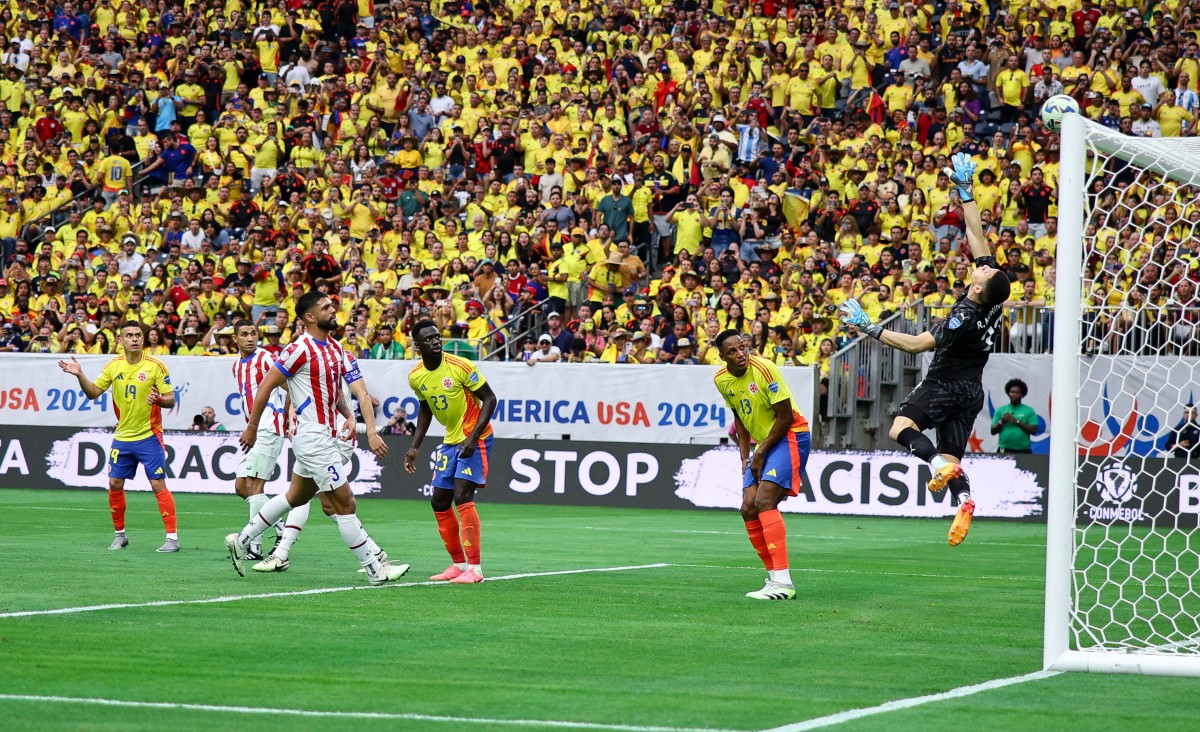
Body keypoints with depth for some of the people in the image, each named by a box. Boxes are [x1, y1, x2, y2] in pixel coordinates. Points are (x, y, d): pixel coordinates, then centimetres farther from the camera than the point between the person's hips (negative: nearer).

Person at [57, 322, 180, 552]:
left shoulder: (155, 366, -8)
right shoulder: (113, 366, 4)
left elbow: (171, 400, -7)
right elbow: (93, 393, 9)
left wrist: (159, 399, -28)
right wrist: (80, 376, -7)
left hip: (149, 436, -4)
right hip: (122, 436, 4)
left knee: (158, 484, -9)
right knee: (115, 484, 5)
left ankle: (172, 537, -6)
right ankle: (120, 534, 21)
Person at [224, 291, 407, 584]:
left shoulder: (336, 349, 11)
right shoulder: (300, 349, -15)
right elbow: (265, 387, -11)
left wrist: (348, 414, -5)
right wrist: (251, 428, -7)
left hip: (326, 437, 9)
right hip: (313, 439, -9)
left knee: (296, 497, 20)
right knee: (345, 504, -5)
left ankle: (241, 541, 31)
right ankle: (375, 570, -1)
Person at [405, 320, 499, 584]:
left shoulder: (460, 366, -19)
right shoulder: (416, 377, -1)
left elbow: (489, 398, -15)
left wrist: (473, 437, -24)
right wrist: (415, 447, 11)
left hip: (475, 438, -7)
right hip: (450, 440, 7)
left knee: (462, 496, -20)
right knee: (439, 502, 7)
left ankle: (474, 568, -17)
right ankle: (459, 564, 20)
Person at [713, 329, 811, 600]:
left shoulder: (765, 369, -20)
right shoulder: (722, 380, 2)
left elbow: (786, 417, -16)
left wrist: (761, 452, -11)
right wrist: (745, 455, 9)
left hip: (790, 436, -8)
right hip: (762, 442, 8)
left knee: (764, 501, -22)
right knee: (749, 509, -1)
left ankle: (783, 582, -27)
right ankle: (776, 578, 8)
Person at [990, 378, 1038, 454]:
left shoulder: (1029, 411, 6)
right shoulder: (1000, 410, 11)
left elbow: (1034, 430, -2)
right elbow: (993, 431, 10)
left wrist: (1017, 421, -9)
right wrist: (1001, 422, -9)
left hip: (1023, 451, -1)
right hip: (1005, 451, 1)